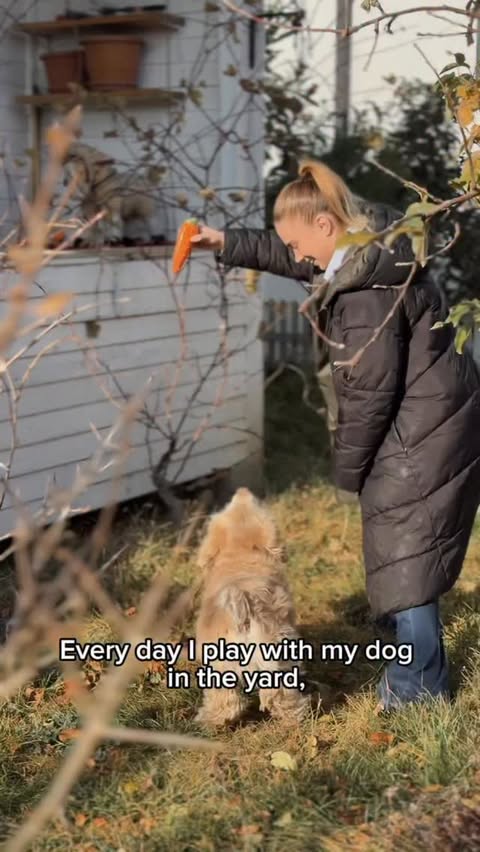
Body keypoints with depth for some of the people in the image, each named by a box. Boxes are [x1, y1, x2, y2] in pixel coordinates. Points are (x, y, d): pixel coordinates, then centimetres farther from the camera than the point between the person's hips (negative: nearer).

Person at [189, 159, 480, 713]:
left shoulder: (366, 290, -25)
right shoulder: (371, 244, 6)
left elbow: (369, 391, -21)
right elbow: (291, 259, 23)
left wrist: (348, 466, -8)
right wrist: (225, 243, 18)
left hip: (422, 434, -10)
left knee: (404, 552, 0)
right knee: (409, 550, 18)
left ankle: (416, 688, 12)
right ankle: (423, 672, 30)